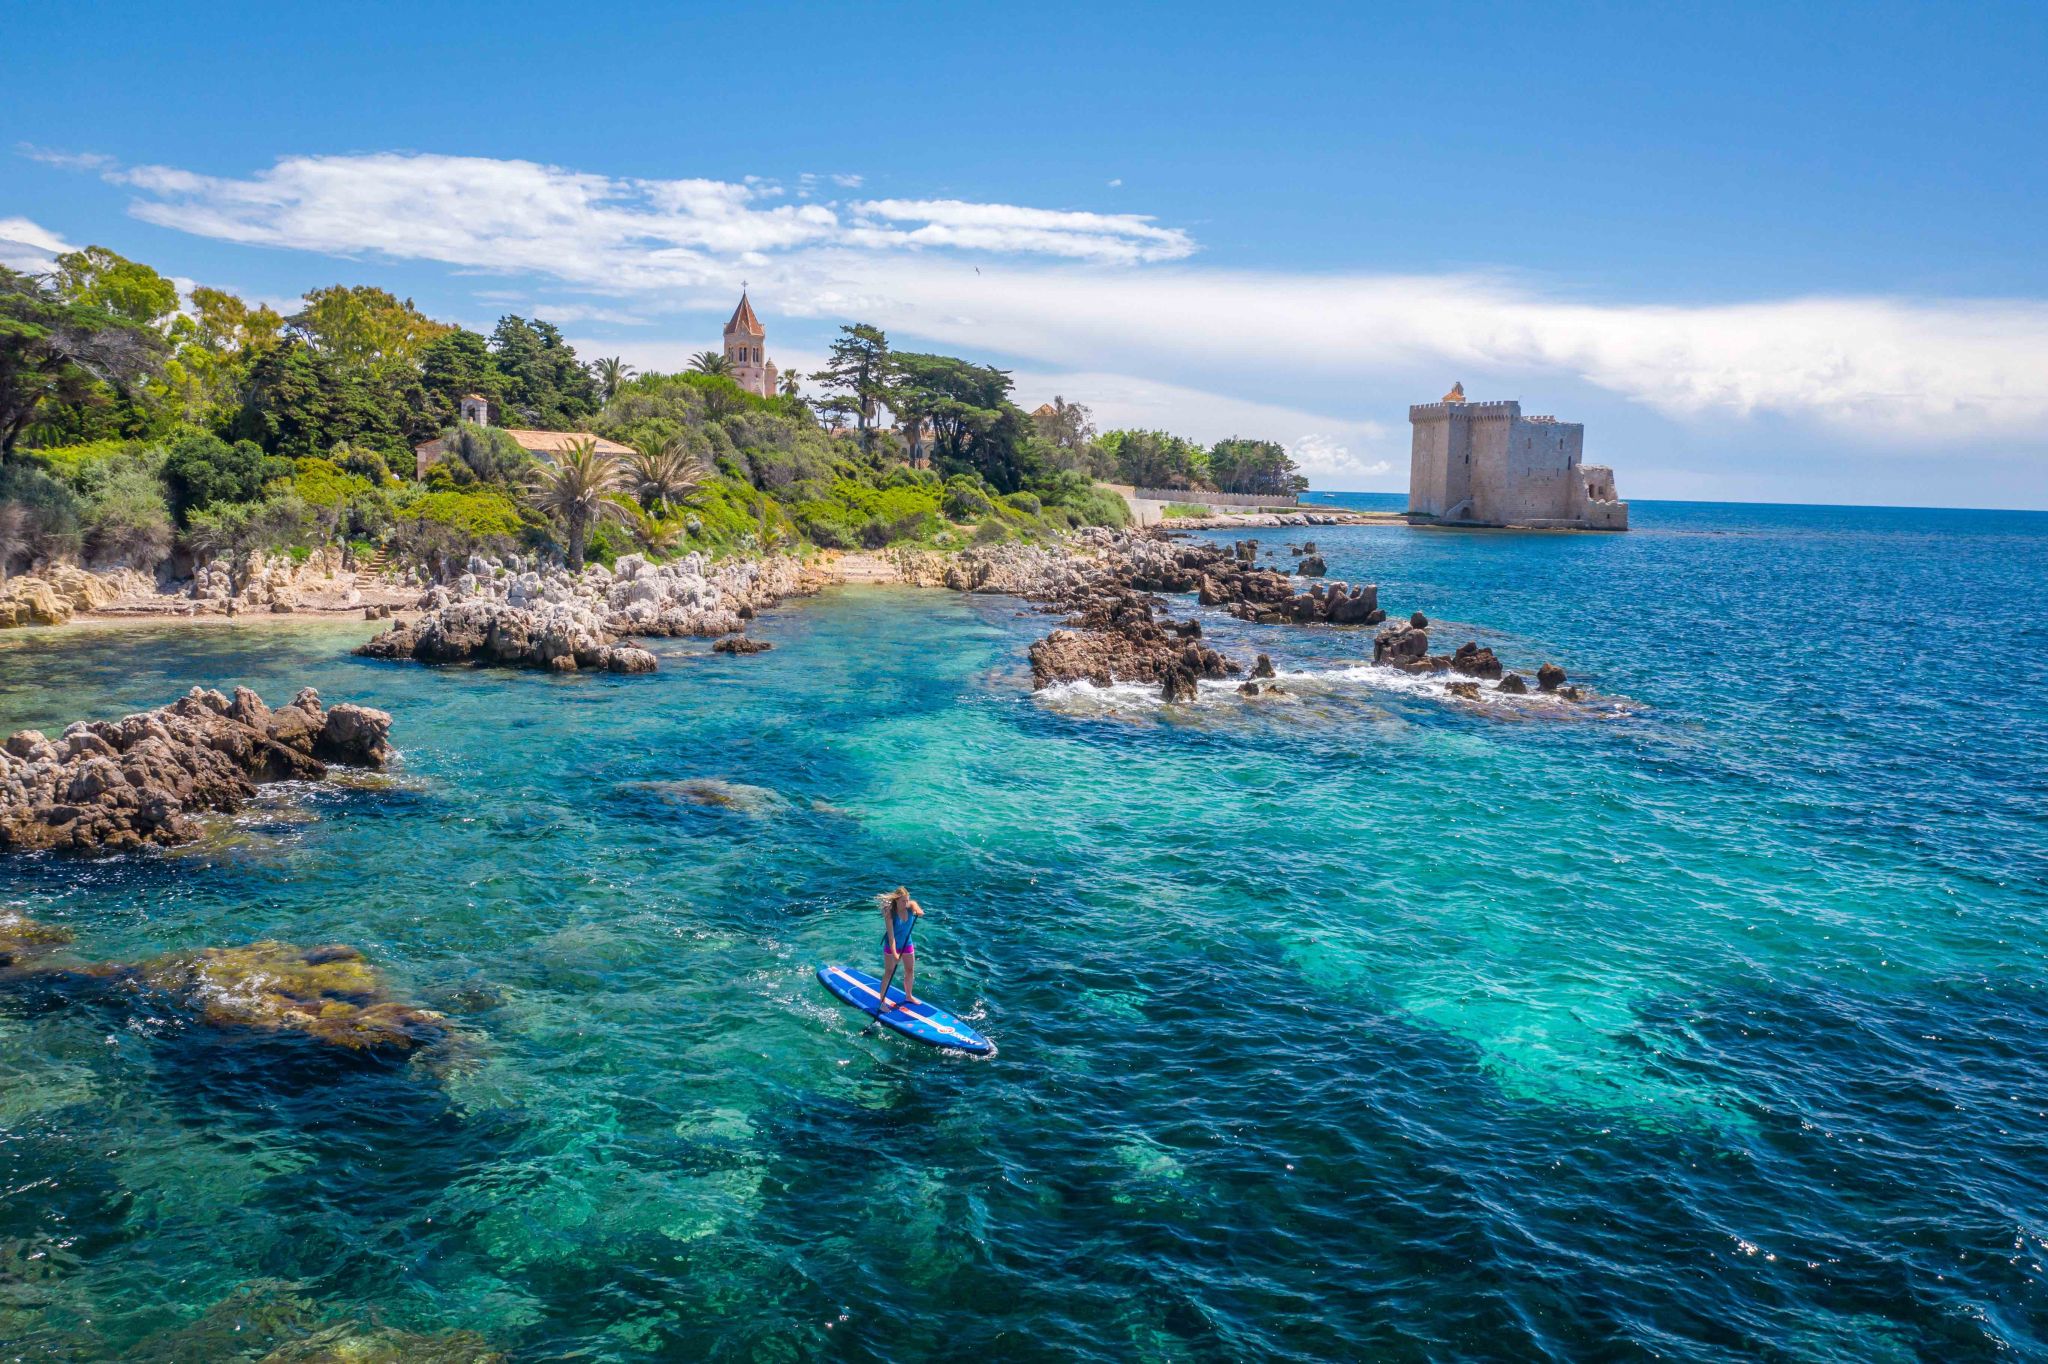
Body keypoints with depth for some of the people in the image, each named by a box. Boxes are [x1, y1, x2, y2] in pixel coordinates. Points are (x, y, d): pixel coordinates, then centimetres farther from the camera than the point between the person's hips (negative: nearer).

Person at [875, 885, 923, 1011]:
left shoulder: (911, 905, -15)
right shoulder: (890, 913, -28)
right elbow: (891, 935, -29)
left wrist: (918, 912, -50)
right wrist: (894, 953, -34)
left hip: (907, 944, 5)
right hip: (891, 945, -5)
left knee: (910, 970, 16)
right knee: (889, 972, 0)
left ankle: (908, 996, 36)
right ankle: (882, 1000, 10)